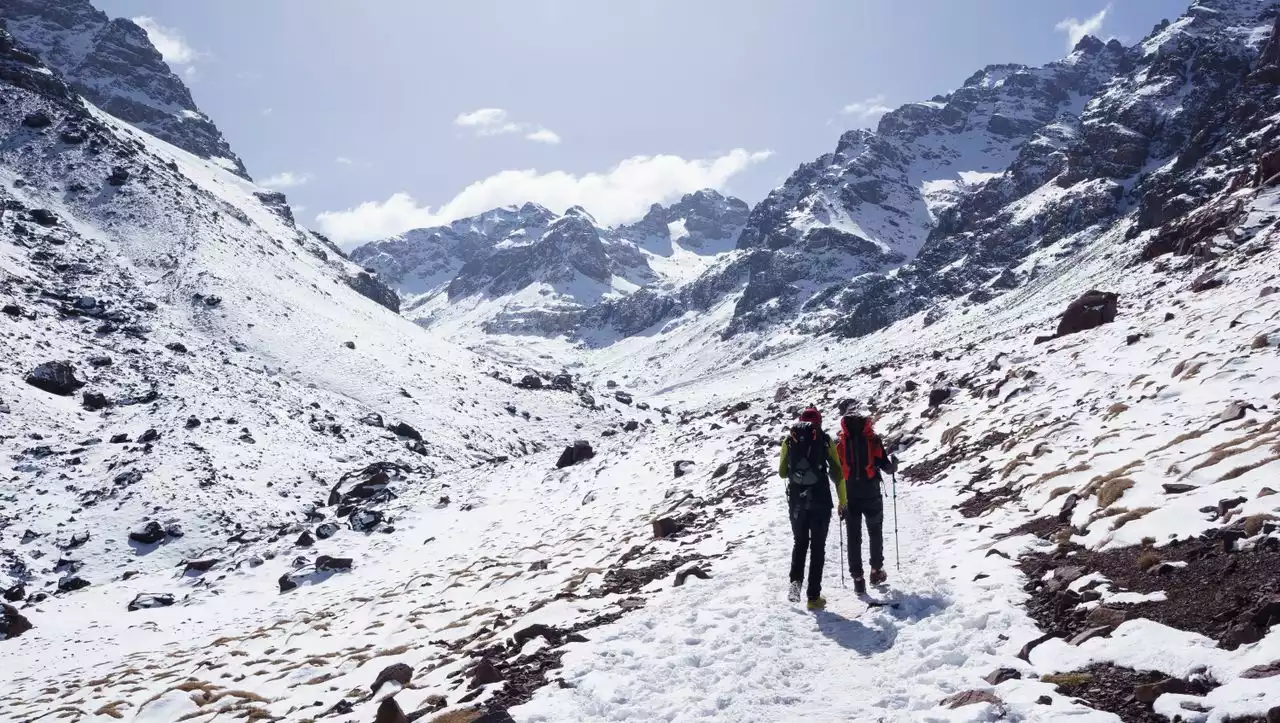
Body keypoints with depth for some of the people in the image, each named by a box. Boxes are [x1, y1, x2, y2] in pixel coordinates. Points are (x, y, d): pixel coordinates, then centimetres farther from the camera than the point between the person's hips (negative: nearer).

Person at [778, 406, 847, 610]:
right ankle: (814, 596, 7)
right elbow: (837, 474, -2)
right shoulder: (825, 440, 1)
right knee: (817, 547, 8)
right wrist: (843, 502, 4)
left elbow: (782, 472, 13)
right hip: (820, 501, -2)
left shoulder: (789, 440, 5)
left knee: (800, 542, 20)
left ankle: (796, 581, -3)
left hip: (796, 501, 2)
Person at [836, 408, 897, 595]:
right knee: (875, 533, 19)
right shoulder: (873, 439, -5)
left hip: (849, 495, 1)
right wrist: (893, 467, 15)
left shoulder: (839, 441, -1)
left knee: (854, 537, 6)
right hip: (871, 495, -1)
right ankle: (876, 570, 24)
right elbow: (885, 465, -8)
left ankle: (857, 578, 2)